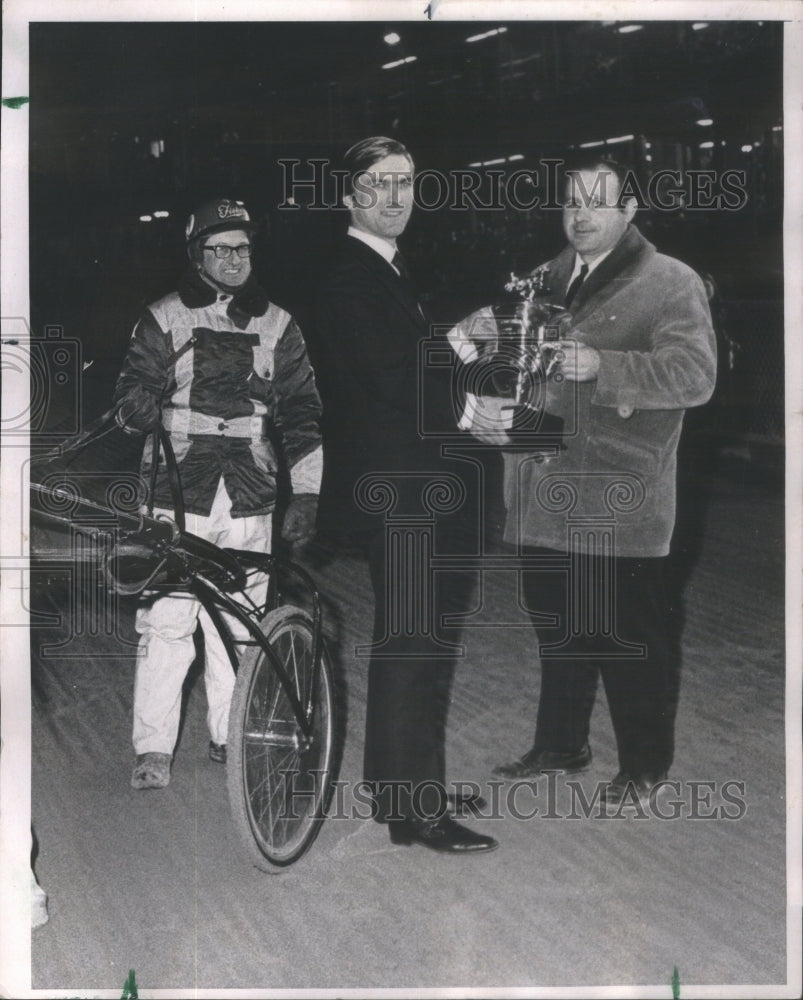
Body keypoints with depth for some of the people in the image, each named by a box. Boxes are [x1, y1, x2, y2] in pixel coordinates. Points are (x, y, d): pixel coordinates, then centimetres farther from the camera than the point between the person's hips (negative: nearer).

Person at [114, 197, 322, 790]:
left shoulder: (277, 326, 11)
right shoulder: (164, 321, 7)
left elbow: (302, 413, 10)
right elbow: (130, 406, 5)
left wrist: (308, 495, 3)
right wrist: (150, 396, -19)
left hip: (248, 501, 2)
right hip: (178, 496, -2)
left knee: (238, 626, 5)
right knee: (166, 623, -6)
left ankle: (229, 735, 19)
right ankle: (154, 747, 2)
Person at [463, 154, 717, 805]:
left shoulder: (670, 283, -4)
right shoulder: (545, 282, 17)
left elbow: (694, 374, -17)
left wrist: (602, 366, -28)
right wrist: (491, 411, 5)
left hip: (618, 501, -6)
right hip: (547, 496, 6)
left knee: (629, 638, 1)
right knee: (557, 630, 17)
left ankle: (644, 764, 15)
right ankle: (561, 744, 32)